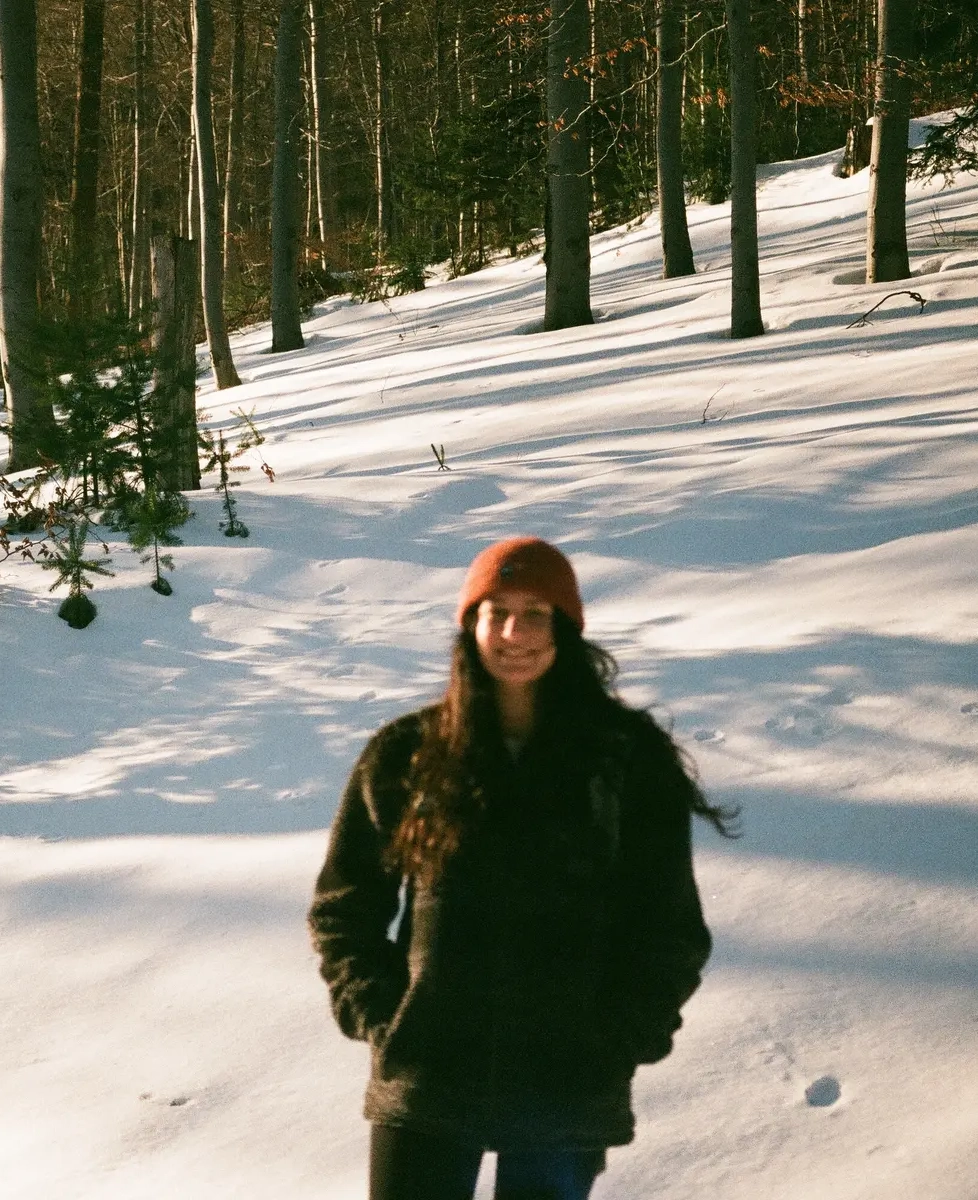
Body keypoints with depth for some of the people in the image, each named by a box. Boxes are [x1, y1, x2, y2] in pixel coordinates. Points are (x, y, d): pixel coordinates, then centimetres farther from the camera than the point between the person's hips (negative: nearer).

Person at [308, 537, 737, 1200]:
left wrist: (620, 1038, -6)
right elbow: (343, 908, 7)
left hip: (569, 1092, 0)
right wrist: (378, 1015, -4)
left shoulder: (630, 760, -1)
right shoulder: (406, 756, 1)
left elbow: (671, 928, 2)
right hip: (424, 1087, 0)